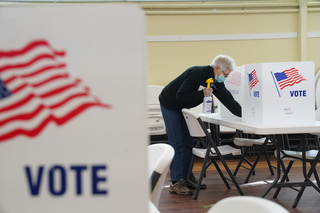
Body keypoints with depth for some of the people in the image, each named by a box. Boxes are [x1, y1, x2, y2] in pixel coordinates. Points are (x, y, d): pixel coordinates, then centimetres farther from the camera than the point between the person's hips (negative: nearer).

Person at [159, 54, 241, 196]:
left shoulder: (216, 81, -2)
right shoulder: (197, 73, -29)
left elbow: (227, 99, 0)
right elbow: (180, 96, -32)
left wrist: (243, 114, -7)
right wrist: (202, 94, -30)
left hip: (183, 107, 9)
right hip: (170, 105, -9)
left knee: (188, 143, 8)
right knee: (177, 144, -11)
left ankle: (187, 177, 17)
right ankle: (175, 183, -8)